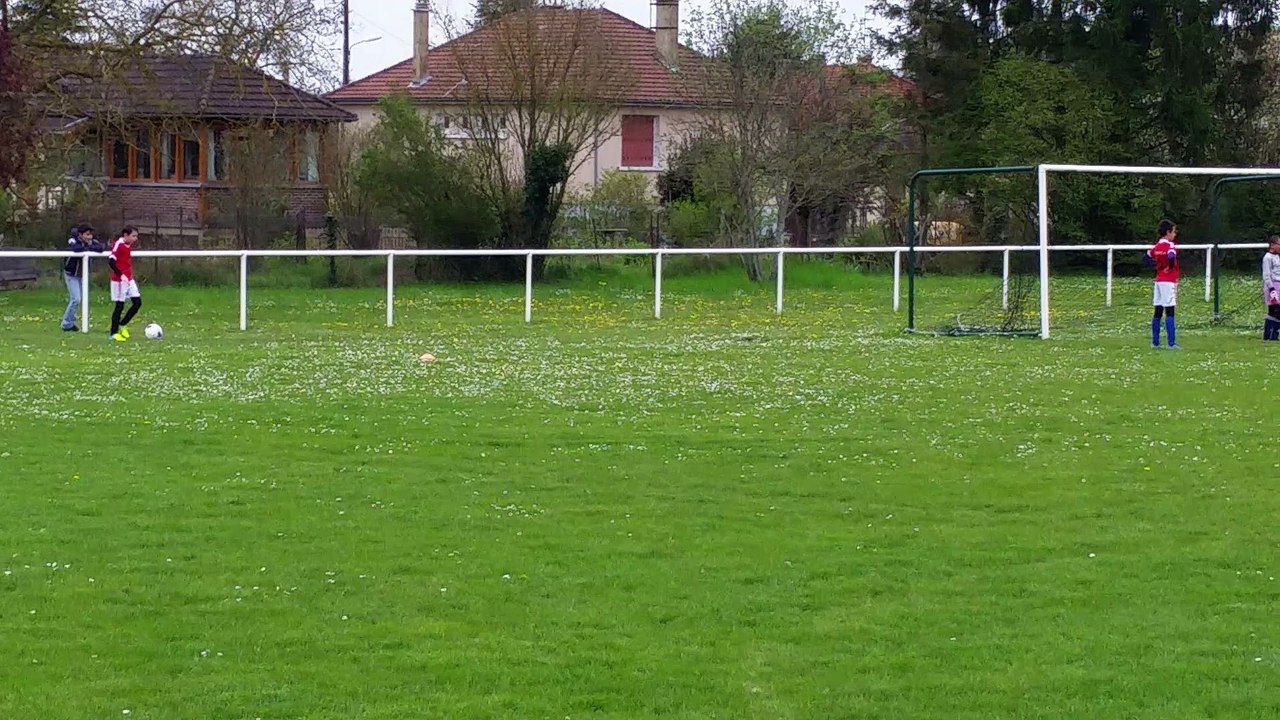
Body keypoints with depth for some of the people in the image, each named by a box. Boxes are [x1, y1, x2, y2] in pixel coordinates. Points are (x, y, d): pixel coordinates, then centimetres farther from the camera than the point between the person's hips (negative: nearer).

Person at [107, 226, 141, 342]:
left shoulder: (129, 246, 10)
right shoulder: (118, 244, -15)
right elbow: (111, 261, -24)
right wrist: (121, 275, -27)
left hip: (129, 279, 8)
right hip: (119, 280, -8)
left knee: (137, 302, 4)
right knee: (120, 305, -3)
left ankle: (122, 325, 18)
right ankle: (114, 333, 6)